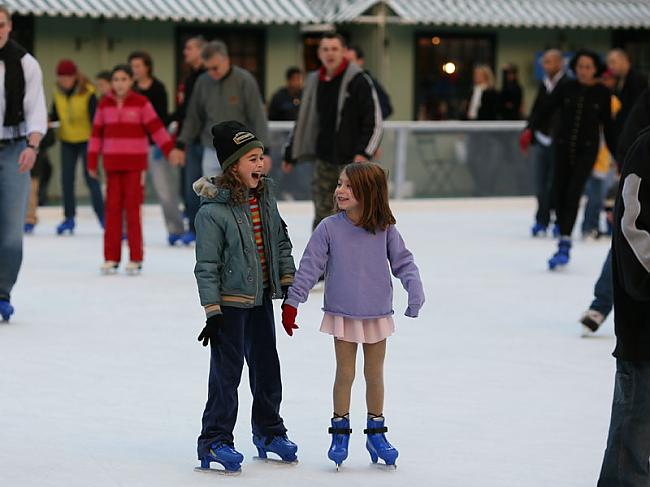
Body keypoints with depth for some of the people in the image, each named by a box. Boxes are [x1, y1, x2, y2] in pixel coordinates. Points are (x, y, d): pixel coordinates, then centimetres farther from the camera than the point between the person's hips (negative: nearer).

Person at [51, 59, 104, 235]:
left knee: (91, 179, -5)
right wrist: (47, 120, -16)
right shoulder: (58, 93, -2)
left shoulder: (87, 93, -16)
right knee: (66, 179, 4)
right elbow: (55, 115, 5)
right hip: (67, 141, 5)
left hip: (86, 140, -5)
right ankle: (69, 218, 14)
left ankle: (102, 216, 4)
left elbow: (95, 118, -15)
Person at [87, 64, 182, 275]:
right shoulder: (104, 105, 6)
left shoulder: (141, 103, -2)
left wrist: (170, 149, -15)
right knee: (112, 209, 3)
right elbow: (97, 133, 8)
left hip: (135, 163, -3)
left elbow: (156, 127, -7)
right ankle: (111, 257, 8)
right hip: (112, 163, 3)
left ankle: (136, 258, 1)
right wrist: (92, 162, 7)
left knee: (132, 208, -4)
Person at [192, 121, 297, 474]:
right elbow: (207, 266, -16)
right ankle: (215, 441, 5)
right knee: (227, 372, -4)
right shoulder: (212, 210, -19)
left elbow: (281, 241, 14)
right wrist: (212, 311, -17)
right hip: (230, 302, -7)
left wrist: (288, 282, 9)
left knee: (267, 367, 16)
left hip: (261, 298, 7)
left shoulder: (265, 197, 3)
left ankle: (269, 431, 31)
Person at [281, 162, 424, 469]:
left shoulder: (385, 229, -7)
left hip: (377, 314, 1)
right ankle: (340, 433, 20)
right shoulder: (329, 228, -9)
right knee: (345, 374, 6)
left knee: (375, 375, 12)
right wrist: (291, 302, -7)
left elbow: (403, 262, -1)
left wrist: (415, 293, -15)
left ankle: (376, 434, 25)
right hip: (343, 314, -1)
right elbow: (309, 266, -6)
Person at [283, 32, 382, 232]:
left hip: (352, 162, -5)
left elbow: (375, 121, -10)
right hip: (324, 161, 5)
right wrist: (291, 154, 19)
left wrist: (364, 152, -21)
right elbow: (303, 121, 18)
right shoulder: (314, 82, 9)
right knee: (322, 214, 5)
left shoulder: (359, 81, -8)